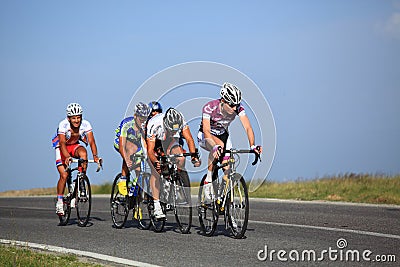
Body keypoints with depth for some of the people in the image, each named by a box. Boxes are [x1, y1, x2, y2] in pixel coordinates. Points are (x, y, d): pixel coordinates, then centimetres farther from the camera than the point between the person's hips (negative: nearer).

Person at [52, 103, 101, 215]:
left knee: (83, 153, -32)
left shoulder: (85, 125, -24)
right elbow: (62, 143, -38)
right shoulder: (63, 125, -30)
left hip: (75, 146, 2)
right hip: (61, 148, -2)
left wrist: (95, 155, -46)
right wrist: (67, 157, -55)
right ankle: (59, 201, 0)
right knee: (64, 175, -16)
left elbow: (91, 141, -29)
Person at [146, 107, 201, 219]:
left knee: (181, 157, -29)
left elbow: (189, 139, -30)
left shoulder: (181, 121, -30)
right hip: (155, 142, -2)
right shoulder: (154, 125, -37)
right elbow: (150, 150, -36)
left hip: (171, 140, 2)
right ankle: (156, 206, -20)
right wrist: (155, 162, -54)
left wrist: (194, 154, -47)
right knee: (156, 171, -21)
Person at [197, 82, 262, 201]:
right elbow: (206, 130, -41)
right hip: (205, 136, -4)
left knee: (227, 171, -10)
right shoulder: (210, 107, -33)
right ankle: (208, 181, -24)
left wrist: (252, 146, -46)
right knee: (220, 145, -37)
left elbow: (247, 127, -29)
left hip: (223, 135, 4)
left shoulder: (238, 108, -23)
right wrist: (215, 146, -58)